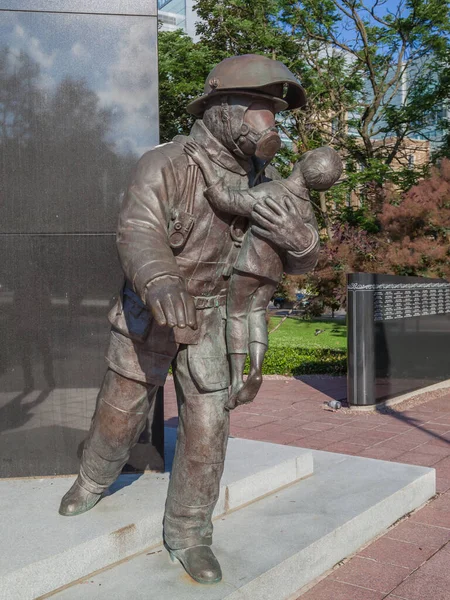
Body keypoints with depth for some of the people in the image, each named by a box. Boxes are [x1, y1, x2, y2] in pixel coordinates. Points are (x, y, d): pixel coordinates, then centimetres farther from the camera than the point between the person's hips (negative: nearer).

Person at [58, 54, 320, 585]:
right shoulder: (165, 165, -21)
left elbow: (298, 264, -3)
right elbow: (138, 232, -39)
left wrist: (298, 242, -29)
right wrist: (160, 283, -62)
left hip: (206, 321, 3)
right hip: (147, 315, -3)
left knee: (207, 427, -1)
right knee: (120, 415, 12)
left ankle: (188, 533, 18)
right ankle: (93, 481, 44)